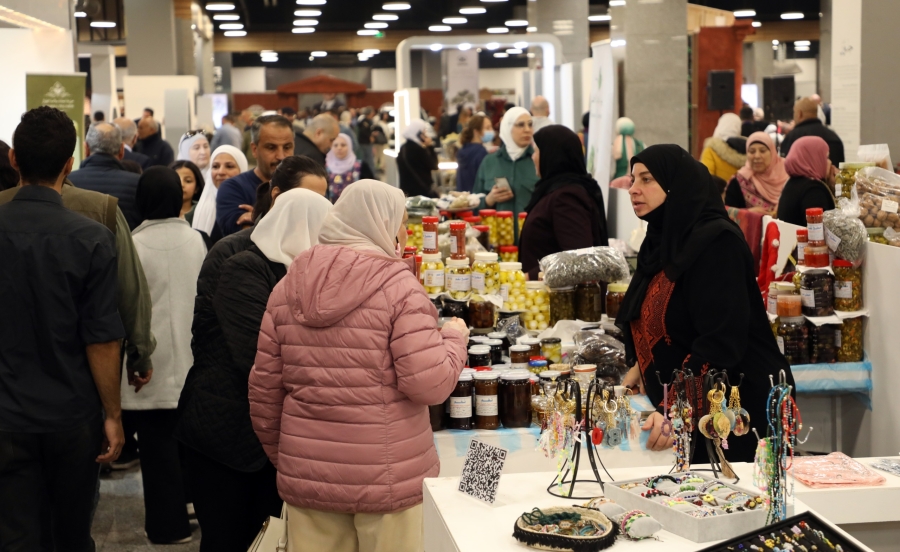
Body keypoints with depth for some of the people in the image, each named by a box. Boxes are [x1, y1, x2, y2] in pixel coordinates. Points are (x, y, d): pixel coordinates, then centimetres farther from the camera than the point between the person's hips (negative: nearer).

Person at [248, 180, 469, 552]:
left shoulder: (289, 285, 6)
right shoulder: (397, 285, -10)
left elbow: (263, 388, 9)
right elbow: (430, 385, -15)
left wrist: (282, 458, 21)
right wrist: (454, 338, 4)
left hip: (307, 476, 5)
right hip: (387, 478, -4)